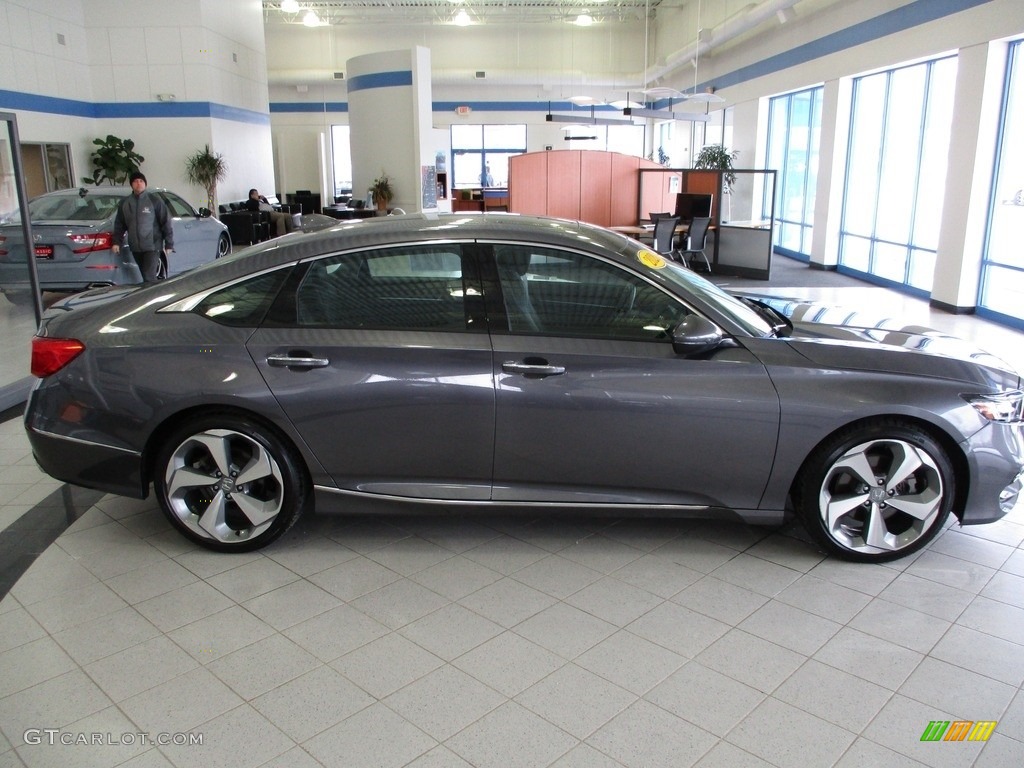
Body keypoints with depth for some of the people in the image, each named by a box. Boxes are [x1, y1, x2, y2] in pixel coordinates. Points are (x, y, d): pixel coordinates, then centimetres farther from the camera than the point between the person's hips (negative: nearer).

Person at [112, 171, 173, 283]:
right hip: (135, 248, 5)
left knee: (149, 278, -14)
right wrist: (117, 242, 3)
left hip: (152, 246, -5)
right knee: (146, 276, 11)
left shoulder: (154, 200, -3)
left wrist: (169, 244, -7)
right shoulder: (124, 203, 10)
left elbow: (166, 222, -3)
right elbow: (119, 224, 14)